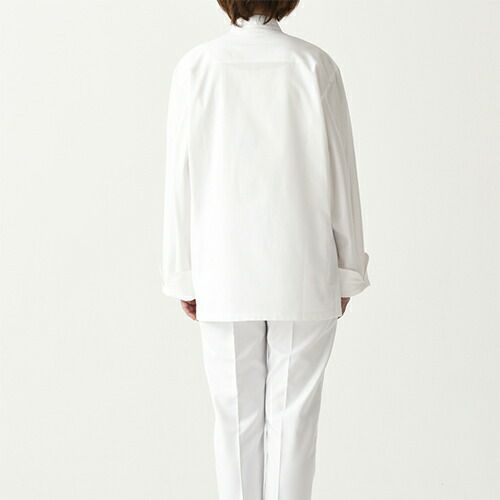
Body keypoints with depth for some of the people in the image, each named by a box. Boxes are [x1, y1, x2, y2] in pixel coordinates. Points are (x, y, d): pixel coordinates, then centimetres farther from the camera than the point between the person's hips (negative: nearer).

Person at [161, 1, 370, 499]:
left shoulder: (197, 66, -5)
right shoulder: (315, 65, -6)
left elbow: (182, 177, -3)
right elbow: (338, 173, -3)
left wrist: (183, 272, 6)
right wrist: (348, 268, 7)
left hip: (226, 274, 1)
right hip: (303, 272, 0)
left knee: (237, 416, 12)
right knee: (292, 414, 7)